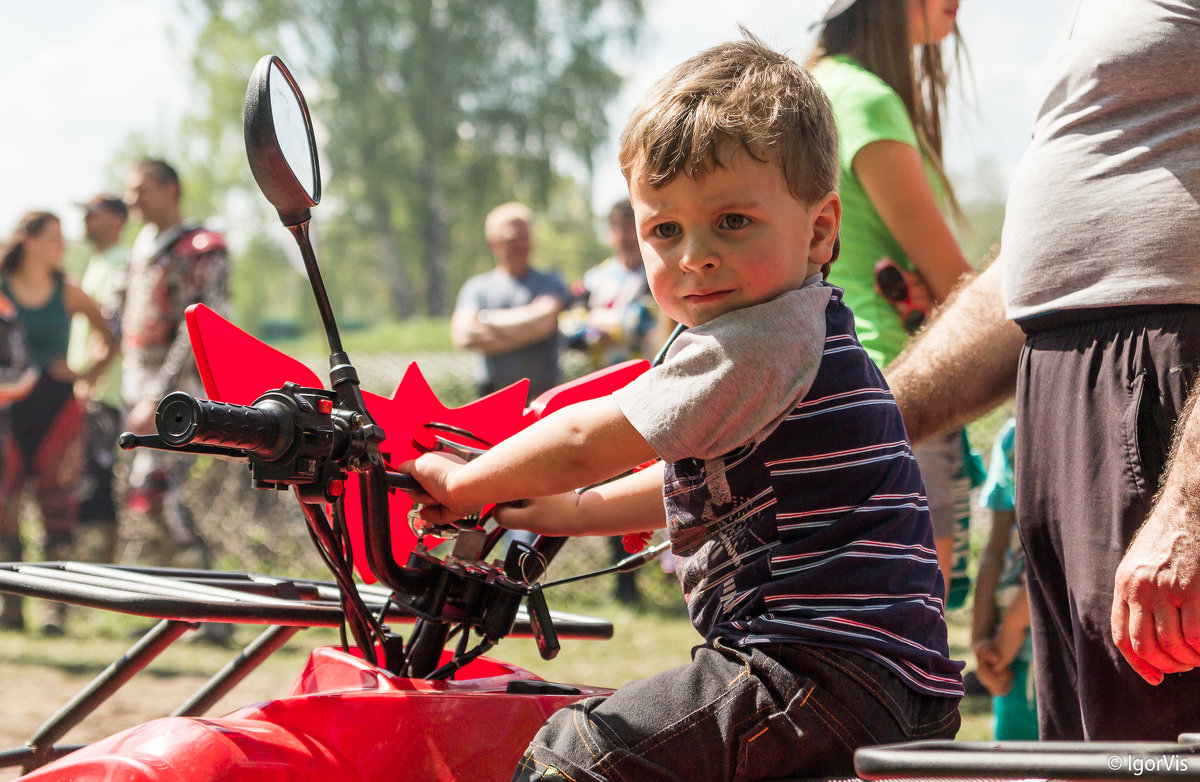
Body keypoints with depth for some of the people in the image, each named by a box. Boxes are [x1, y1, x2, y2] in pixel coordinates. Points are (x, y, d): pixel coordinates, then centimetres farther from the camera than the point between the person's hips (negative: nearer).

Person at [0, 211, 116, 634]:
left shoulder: (68, 293, 6)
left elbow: (112, 338, 14)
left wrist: (88, 373, 3)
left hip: (57, 404, 0)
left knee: (57, 504, -5)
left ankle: (57, 604, -3)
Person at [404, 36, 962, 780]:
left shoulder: (760, 341, -13)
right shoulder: (808, 332, 20)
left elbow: (586, 443, -10)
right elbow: (689, 484, 31)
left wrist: (462, 483, 4)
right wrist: (555, 510, 29)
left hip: (833, 681, -11)